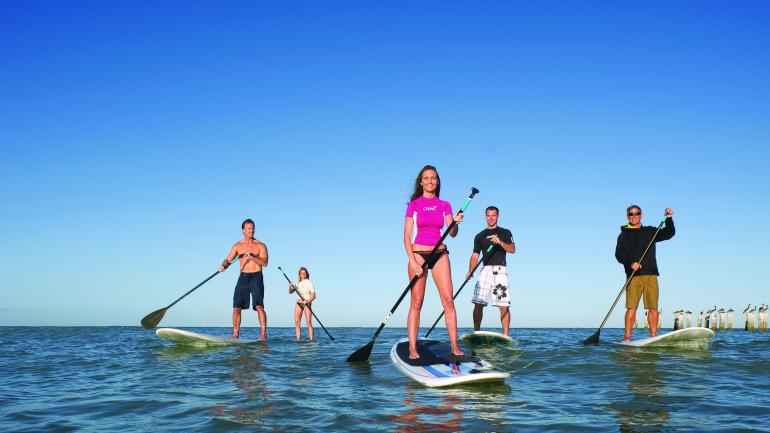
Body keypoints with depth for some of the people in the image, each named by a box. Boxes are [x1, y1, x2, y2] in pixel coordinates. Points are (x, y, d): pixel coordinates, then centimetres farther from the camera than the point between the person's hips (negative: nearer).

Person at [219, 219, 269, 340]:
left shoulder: (260, 246, 1)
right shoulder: (238, 246, 11)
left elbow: (264, 262, -10)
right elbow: (228, 260, 6)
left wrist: (251, 256, -23)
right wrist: (224, 265, -16)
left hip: (256, 277, -3)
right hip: (243, 277, 4)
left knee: (259, 306, -15)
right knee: (236, 307, 0)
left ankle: (263, 333, -12)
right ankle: (235, 333, 9)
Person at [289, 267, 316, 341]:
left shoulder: (309, 283, -1)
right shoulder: (298, 283, 13)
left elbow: (313, 296, -6)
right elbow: (290, 292, 14)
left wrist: (308, 301, -24)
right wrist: (290, 287, -8)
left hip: (307, 304, -5)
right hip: (298, 303, 5)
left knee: (309, 322, -15)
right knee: (297, 322, -4)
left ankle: (311, 339, -17)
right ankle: (298, 339, -4)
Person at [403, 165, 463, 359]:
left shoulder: (445, 205, 10)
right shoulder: (413, 205, 2)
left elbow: (452, 233, -1)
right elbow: (407, 237, -2)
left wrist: (456, 223, -23)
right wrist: (413, 262, -13)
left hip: (440, 254, 3)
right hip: (418, 254, -2)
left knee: (448, 300, -4)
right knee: (416, 303, -4)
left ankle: (454, 345, -1)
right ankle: (412, 348, -3)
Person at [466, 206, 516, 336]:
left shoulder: (505, 233, 13)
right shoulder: (480, 236, 18)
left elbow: (512, 249, 0)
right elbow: (475, 256, 12)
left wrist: (500, 242, -19)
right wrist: (470, 271, -4)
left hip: (500, 270, -2)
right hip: (486, 270, 2)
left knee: (504, 306, -8)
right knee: (478, 304, -7)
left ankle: (505, 336, -4)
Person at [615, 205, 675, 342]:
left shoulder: (650, 232, 21)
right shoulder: (624, 235, 9)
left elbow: (669, 233, 18)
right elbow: (619, 254, -2)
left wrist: (669, 218, 3)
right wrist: (630, 263, -19)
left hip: (651, 275, 3)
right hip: (634, 275, -3)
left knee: (653, 307, -1)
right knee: (631, 307, -10)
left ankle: (653, 337, 2)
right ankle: (627, 337, -9)